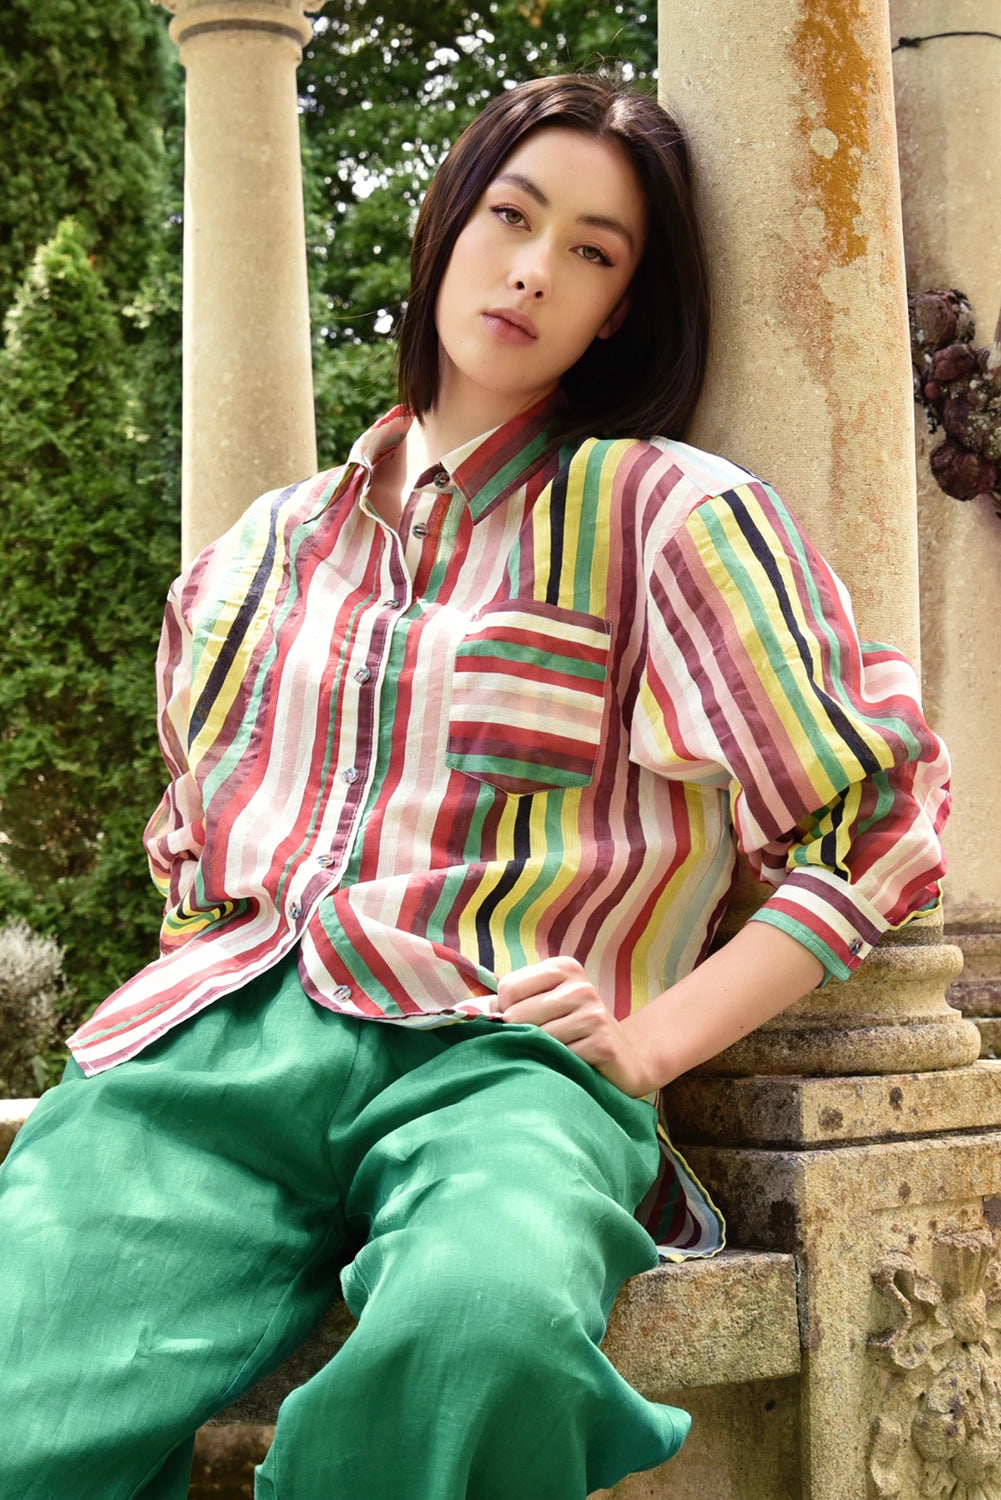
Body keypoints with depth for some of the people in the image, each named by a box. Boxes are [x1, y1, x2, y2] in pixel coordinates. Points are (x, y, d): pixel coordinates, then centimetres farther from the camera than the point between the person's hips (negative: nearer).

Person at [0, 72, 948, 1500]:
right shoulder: (280, 541, 24)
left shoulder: (670, 511, 9)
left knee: (479, 1341, -41)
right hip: (225, 1034, 3)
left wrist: (652, 1038, -3)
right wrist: (209, 978, 12)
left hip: (499, 1053, -2)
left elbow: (877, 820, 5)